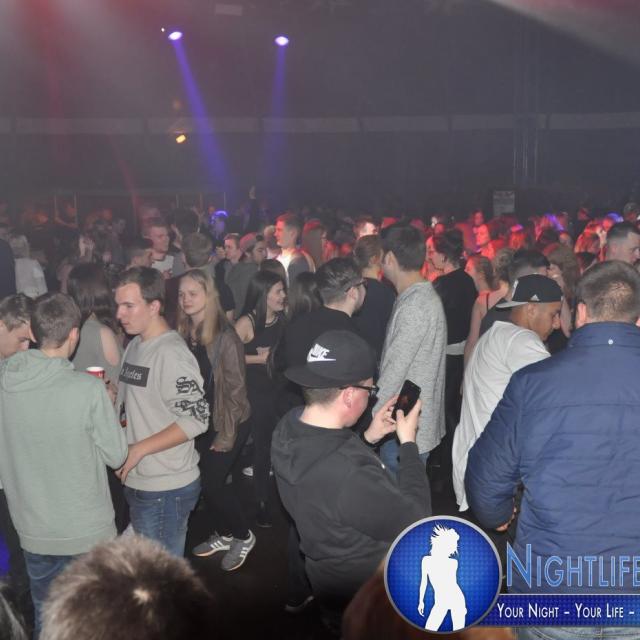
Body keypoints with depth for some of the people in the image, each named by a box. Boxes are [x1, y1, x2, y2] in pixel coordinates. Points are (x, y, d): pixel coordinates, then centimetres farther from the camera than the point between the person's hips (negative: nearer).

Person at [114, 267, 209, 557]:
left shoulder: (171, 353, -18)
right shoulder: (135, 345, 10)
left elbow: (195, 419, -21)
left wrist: (139, 449, -20)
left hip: (166, 489, -9)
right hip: (136, 481, 9)